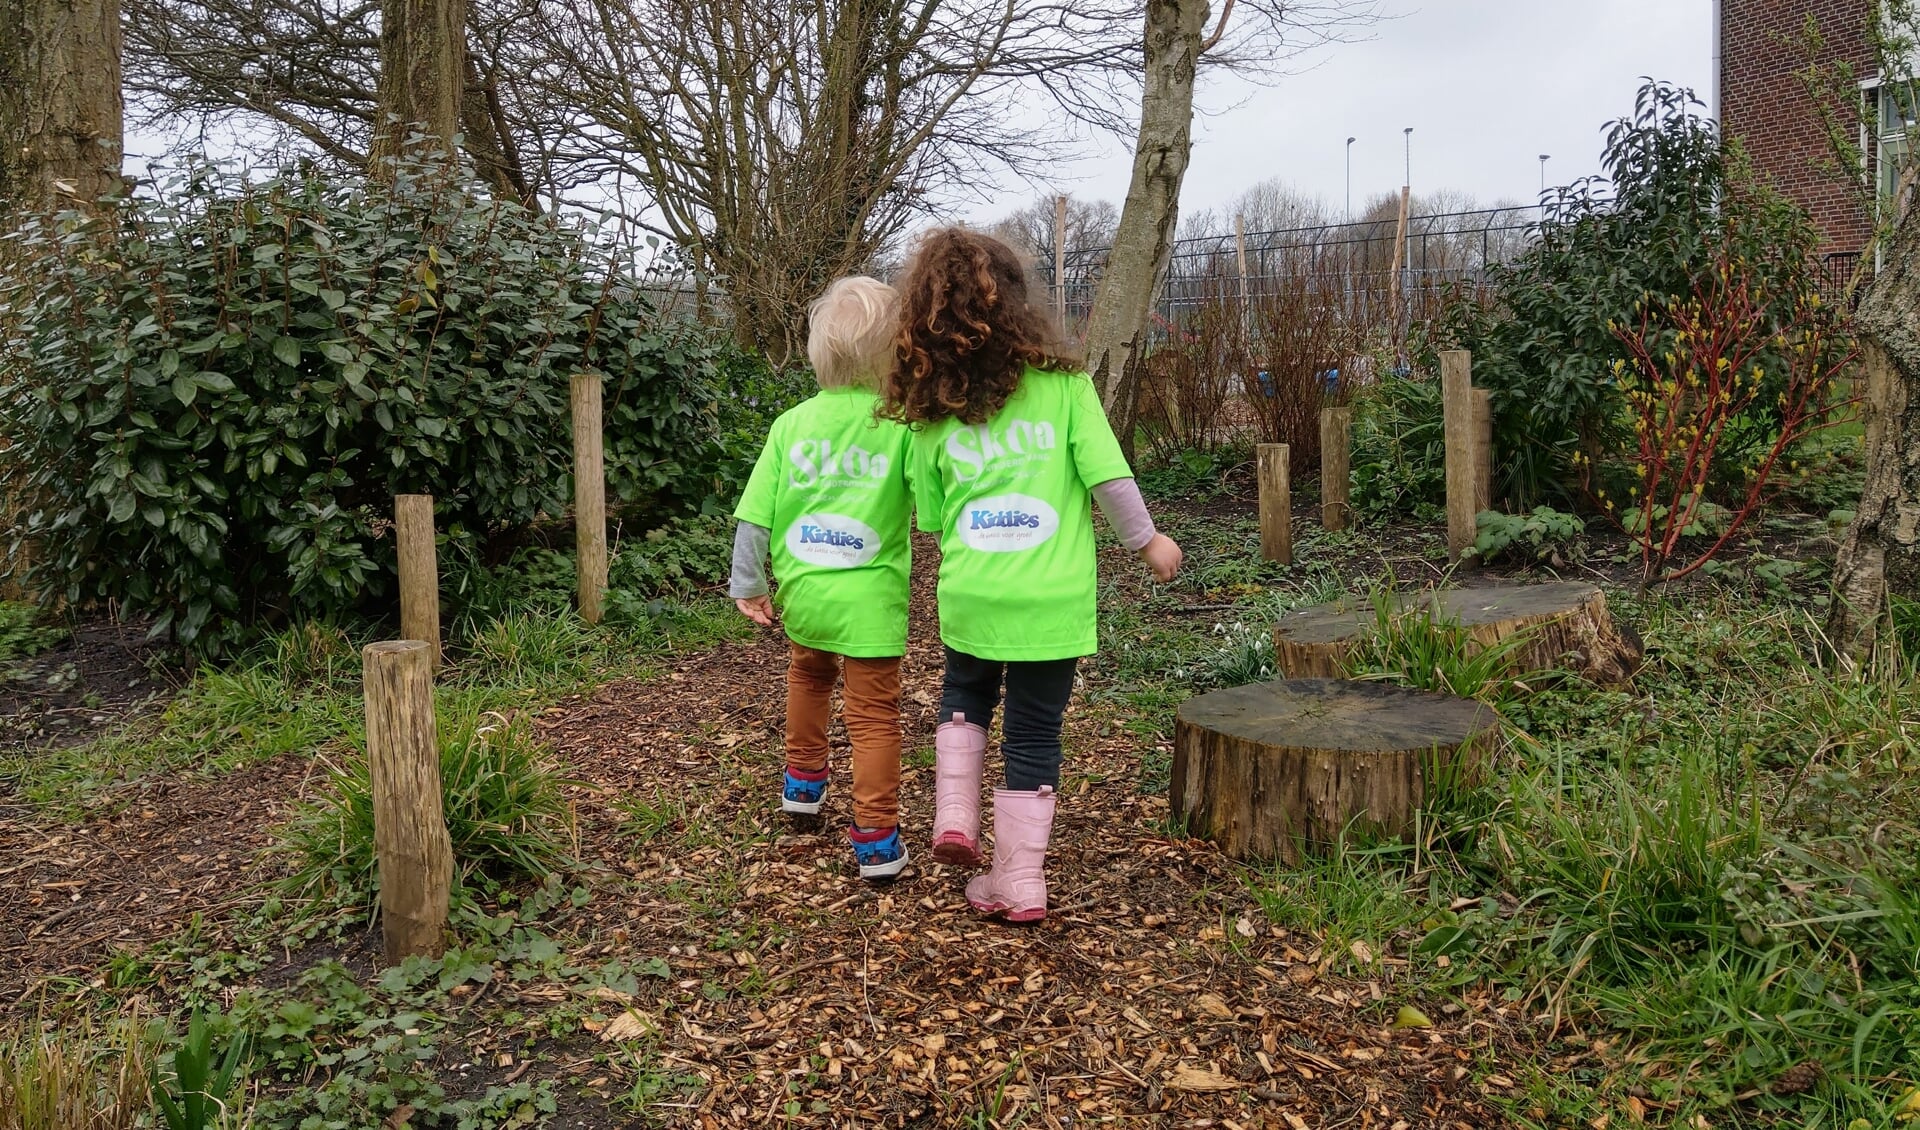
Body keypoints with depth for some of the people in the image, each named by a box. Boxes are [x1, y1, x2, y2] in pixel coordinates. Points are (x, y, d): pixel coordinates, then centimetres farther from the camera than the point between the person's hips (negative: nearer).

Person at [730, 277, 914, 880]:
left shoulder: (792, 423, 0)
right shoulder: (902, 422, -12)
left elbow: (754, 514, 1)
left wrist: (747, 584, 10)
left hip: (802, 593, 4)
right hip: (870, 600, -4)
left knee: (809, 672, 31)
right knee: (874, 715, 5)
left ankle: (803, 780, 46)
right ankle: (876, 840, 5)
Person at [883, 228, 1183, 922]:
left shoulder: (929, 413, -1)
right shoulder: (1063, 384, -6)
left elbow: (930, 517, 5)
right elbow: (1109, 477, -8)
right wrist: (1146, 541, 7)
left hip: (969, 597, 2)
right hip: (1053, 600, -1)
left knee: (965, 699, 30)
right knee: (1034, 735, 11)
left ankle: (954, 818, 19)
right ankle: (1021, 883, 19)